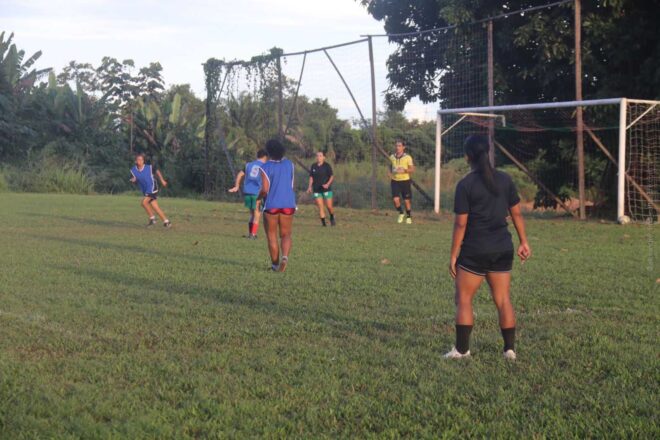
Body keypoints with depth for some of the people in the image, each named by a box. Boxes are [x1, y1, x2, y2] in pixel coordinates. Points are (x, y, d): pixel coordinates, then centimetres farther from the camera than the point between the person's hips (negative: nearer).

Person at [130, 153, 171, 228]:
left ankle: (152, 218, -7)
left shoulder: (149, 167, -14)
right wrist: (133, 181, -17)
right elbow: (135, 183, 6)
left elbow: (157, 171, 7)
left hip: (152, 188, -5)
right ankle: (166, 222, 11)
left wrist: (162, 180, 10)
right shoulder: (133, 170, -3)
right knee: (155, 207, 3)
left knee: (144, 202, -21)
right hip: (145, 191, 5)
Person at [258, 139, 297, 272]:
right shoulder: (289, 164, 3)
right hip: (288, 205, 3)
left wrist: (259, 197, 4)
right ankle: (285, 256, -17)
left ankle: (275, 264, 13)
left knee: (272, 236, 11)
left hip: (271, 206, -3)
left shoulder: (266, 167, -11)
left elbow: (265, 190, -16)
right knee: (286, 235, 11)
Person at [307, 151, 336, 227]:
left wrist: (328, 184, -22)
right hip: (316, 190, 3)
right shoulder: (313, 166, 8)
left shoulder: (327, 166, -4)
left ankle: (332, 218, 26)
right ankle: (323, 223, 2)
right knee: (320, 207, -2)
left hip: (326, 189, -3)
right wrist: (310, 187, 1)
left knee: (329, 206, -2)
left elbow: (332, 177, -6)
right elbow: (311, 177, 13)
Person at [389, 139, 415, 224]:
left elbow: (412, 169, -6)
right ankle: (401, 213, 15)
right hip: (395, 181, 2)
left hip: (405, 181, -2)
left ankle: (409, 217, 25)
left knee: (407, 200, 4)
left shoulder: (407, 157, -7)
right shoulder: (392, 157, 5)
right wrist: (390, 172, 1)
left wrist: (404, 170, -24)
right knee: (395, 199, -12)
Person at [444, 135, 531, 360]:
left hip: (474, 252, -5)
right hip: (503, 249, 5)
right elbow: (516, 213, 7)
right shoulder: (505, 179, 3)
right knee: (503, 299, 11)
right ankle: (510, 349, 12)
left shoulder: (465, 185, -11)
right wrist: (524, 242, 16)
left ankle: (461, 349, 6)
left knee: (463, 299, 7)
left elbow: (461, 223, -11)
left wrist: (453, 255, -5)